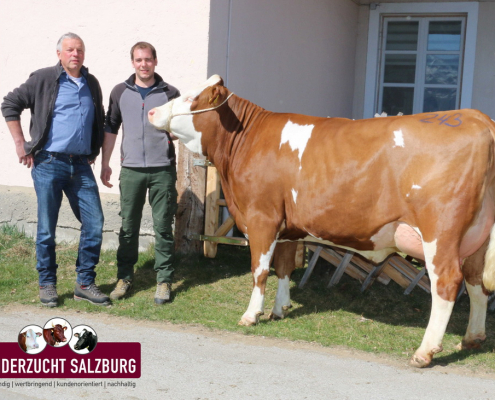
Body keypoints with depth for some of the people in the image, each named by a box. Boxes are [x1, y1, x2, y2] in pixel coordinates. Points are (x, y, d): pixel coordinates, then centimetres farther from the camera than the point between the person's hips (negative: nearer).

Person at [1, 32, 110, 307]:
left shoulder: (91, 84, 13)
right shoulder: (44, 79, -2)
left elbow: (99, 121, 26)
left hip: (81, 166, 5)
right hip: (49, 163, -4)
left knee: (94, 224, 1)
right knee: (47, 228, 2)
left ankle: (85, 283, 13)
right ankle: (47, 284, 16)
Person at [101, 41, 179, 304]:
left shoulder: (169, 93, 3)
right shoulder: (120, 93, 8)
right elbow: (110, 128, 14)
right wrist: (105, 163, 11)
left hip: (162, 170, -1)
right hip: (131, 169, 1)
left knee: (163, 227, 1)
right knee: (128, 226, 6)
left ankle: (164, 280, 10)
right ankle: (124, 277, 18)